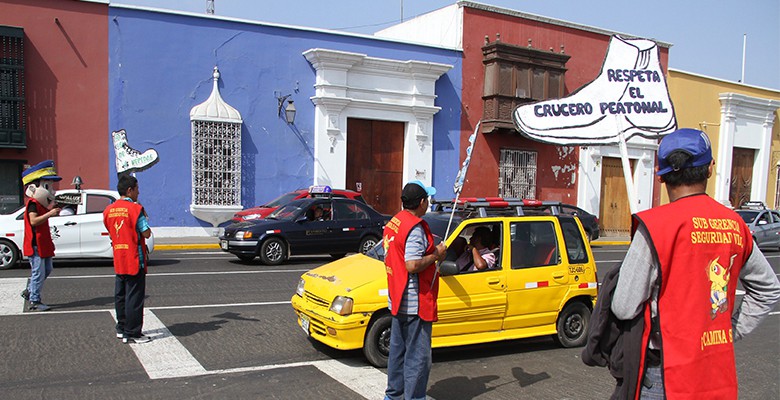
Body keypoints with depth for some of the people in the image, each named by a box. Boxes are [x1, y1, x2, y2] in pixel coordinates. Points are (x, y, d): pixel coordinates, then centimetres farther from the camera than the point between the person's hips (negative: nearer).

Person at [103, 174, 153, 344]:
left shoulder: (108, 210, 7)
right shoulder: (135, 208, -14)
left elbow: (110, 231, 17)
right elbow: (146, 233, -15)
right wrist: (144, 217, -1)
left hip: (118, 260, 7)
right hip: (134, 260, -7)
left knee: (120, 295, 17)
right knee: (134, 297, -2)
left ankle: (121, 328, 27)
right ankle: (132, 333, 2)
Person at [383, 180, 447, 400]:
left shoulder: (394, 222, 9)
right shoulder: (415, 228, -21)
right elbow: (412, 265, -28)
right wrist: (436, 254, -15)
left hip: (397, 300, 10)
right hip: (415, 303, -10)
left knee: (398, 349, 20)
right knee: (418, 356, -1)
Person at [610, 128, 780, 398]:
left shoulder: (655, 225, -17)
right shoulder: (735, 225, 3)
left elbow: (624, 307, -15)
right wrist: (731, 331, 17)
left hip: (668, 375, -6)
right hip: (722, 374, 6)